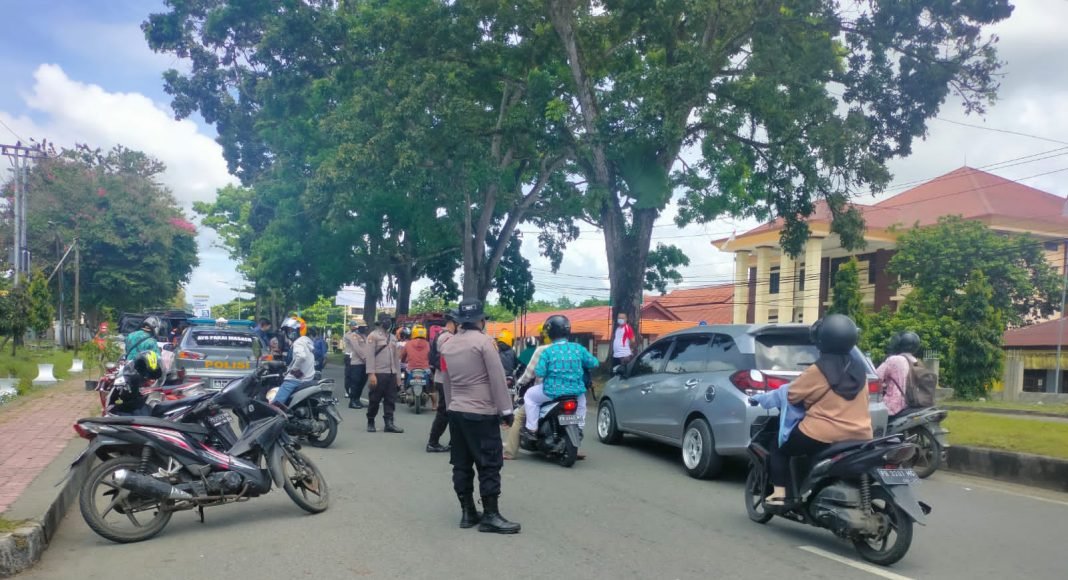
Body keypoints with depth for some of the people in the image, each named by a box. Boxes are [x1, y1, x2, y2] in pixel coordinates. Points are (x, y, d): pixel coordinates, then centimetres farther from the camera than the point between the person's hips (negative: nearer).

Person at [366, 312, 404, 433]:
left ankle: (389, 423, 5)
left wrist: (398, 373, 13)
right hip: (379, 373, -6)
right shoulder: (373, 336, -4)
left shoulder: (393, 337, 17)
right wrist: (371, 373, -19)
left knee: (391, 399, 3)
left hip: (391, 374, 6)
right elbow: (370, 356, -11)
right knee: (375, 399, 1)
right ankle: (370, 423, 14)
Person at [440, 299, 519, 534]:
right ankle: (490, 516, -3)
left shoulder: (447, 345, 10)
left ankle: (467, 512, 13)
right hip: (482, 413, -7)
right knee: (489, 465, -3)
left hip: (456, 412, 7)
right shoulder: (484, 342, -11)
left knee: (461, 464, 9)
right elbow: (497, 379, -13)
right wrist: (506, 409, -9)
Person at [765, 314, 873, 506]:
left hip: (823, 435, -6)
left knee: (780, 448, 13)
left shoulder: (818, 370, -14)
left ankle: (779, 493, 4)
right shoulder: (860, 368, 6)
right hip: (859, 435, 6)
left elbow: (792, 394, -5)